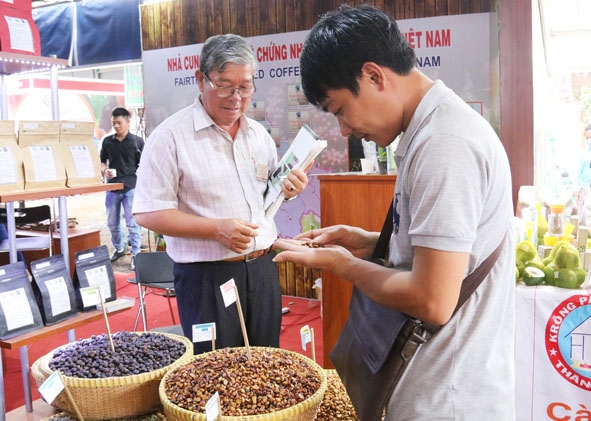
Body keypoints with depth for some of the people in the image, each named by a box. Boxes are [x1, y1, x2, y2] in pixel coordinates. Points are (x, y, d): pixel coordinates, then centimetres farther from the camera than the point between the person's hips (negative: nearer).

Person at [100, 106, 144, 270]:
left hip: (131, 187, -4)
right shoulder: (107, 141, 9)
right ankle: (119, 249, 33)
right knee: (112, 223, 13)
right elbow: (102, 162, 15)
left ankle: (136, 255, 6)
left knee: (132, 223, -3)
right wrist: (105, 171, -7)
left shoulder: (137, 141, 1)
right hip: (112, 187, 4)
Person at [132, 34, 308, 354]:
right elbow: (148, 214, -14)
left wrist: (288, 190, -2)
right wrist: (216, 229, -22)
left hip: (262, 268, 6)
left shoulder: (259, 134, 10)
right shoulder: (171, 136, -10)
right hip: (207, 277, -5)